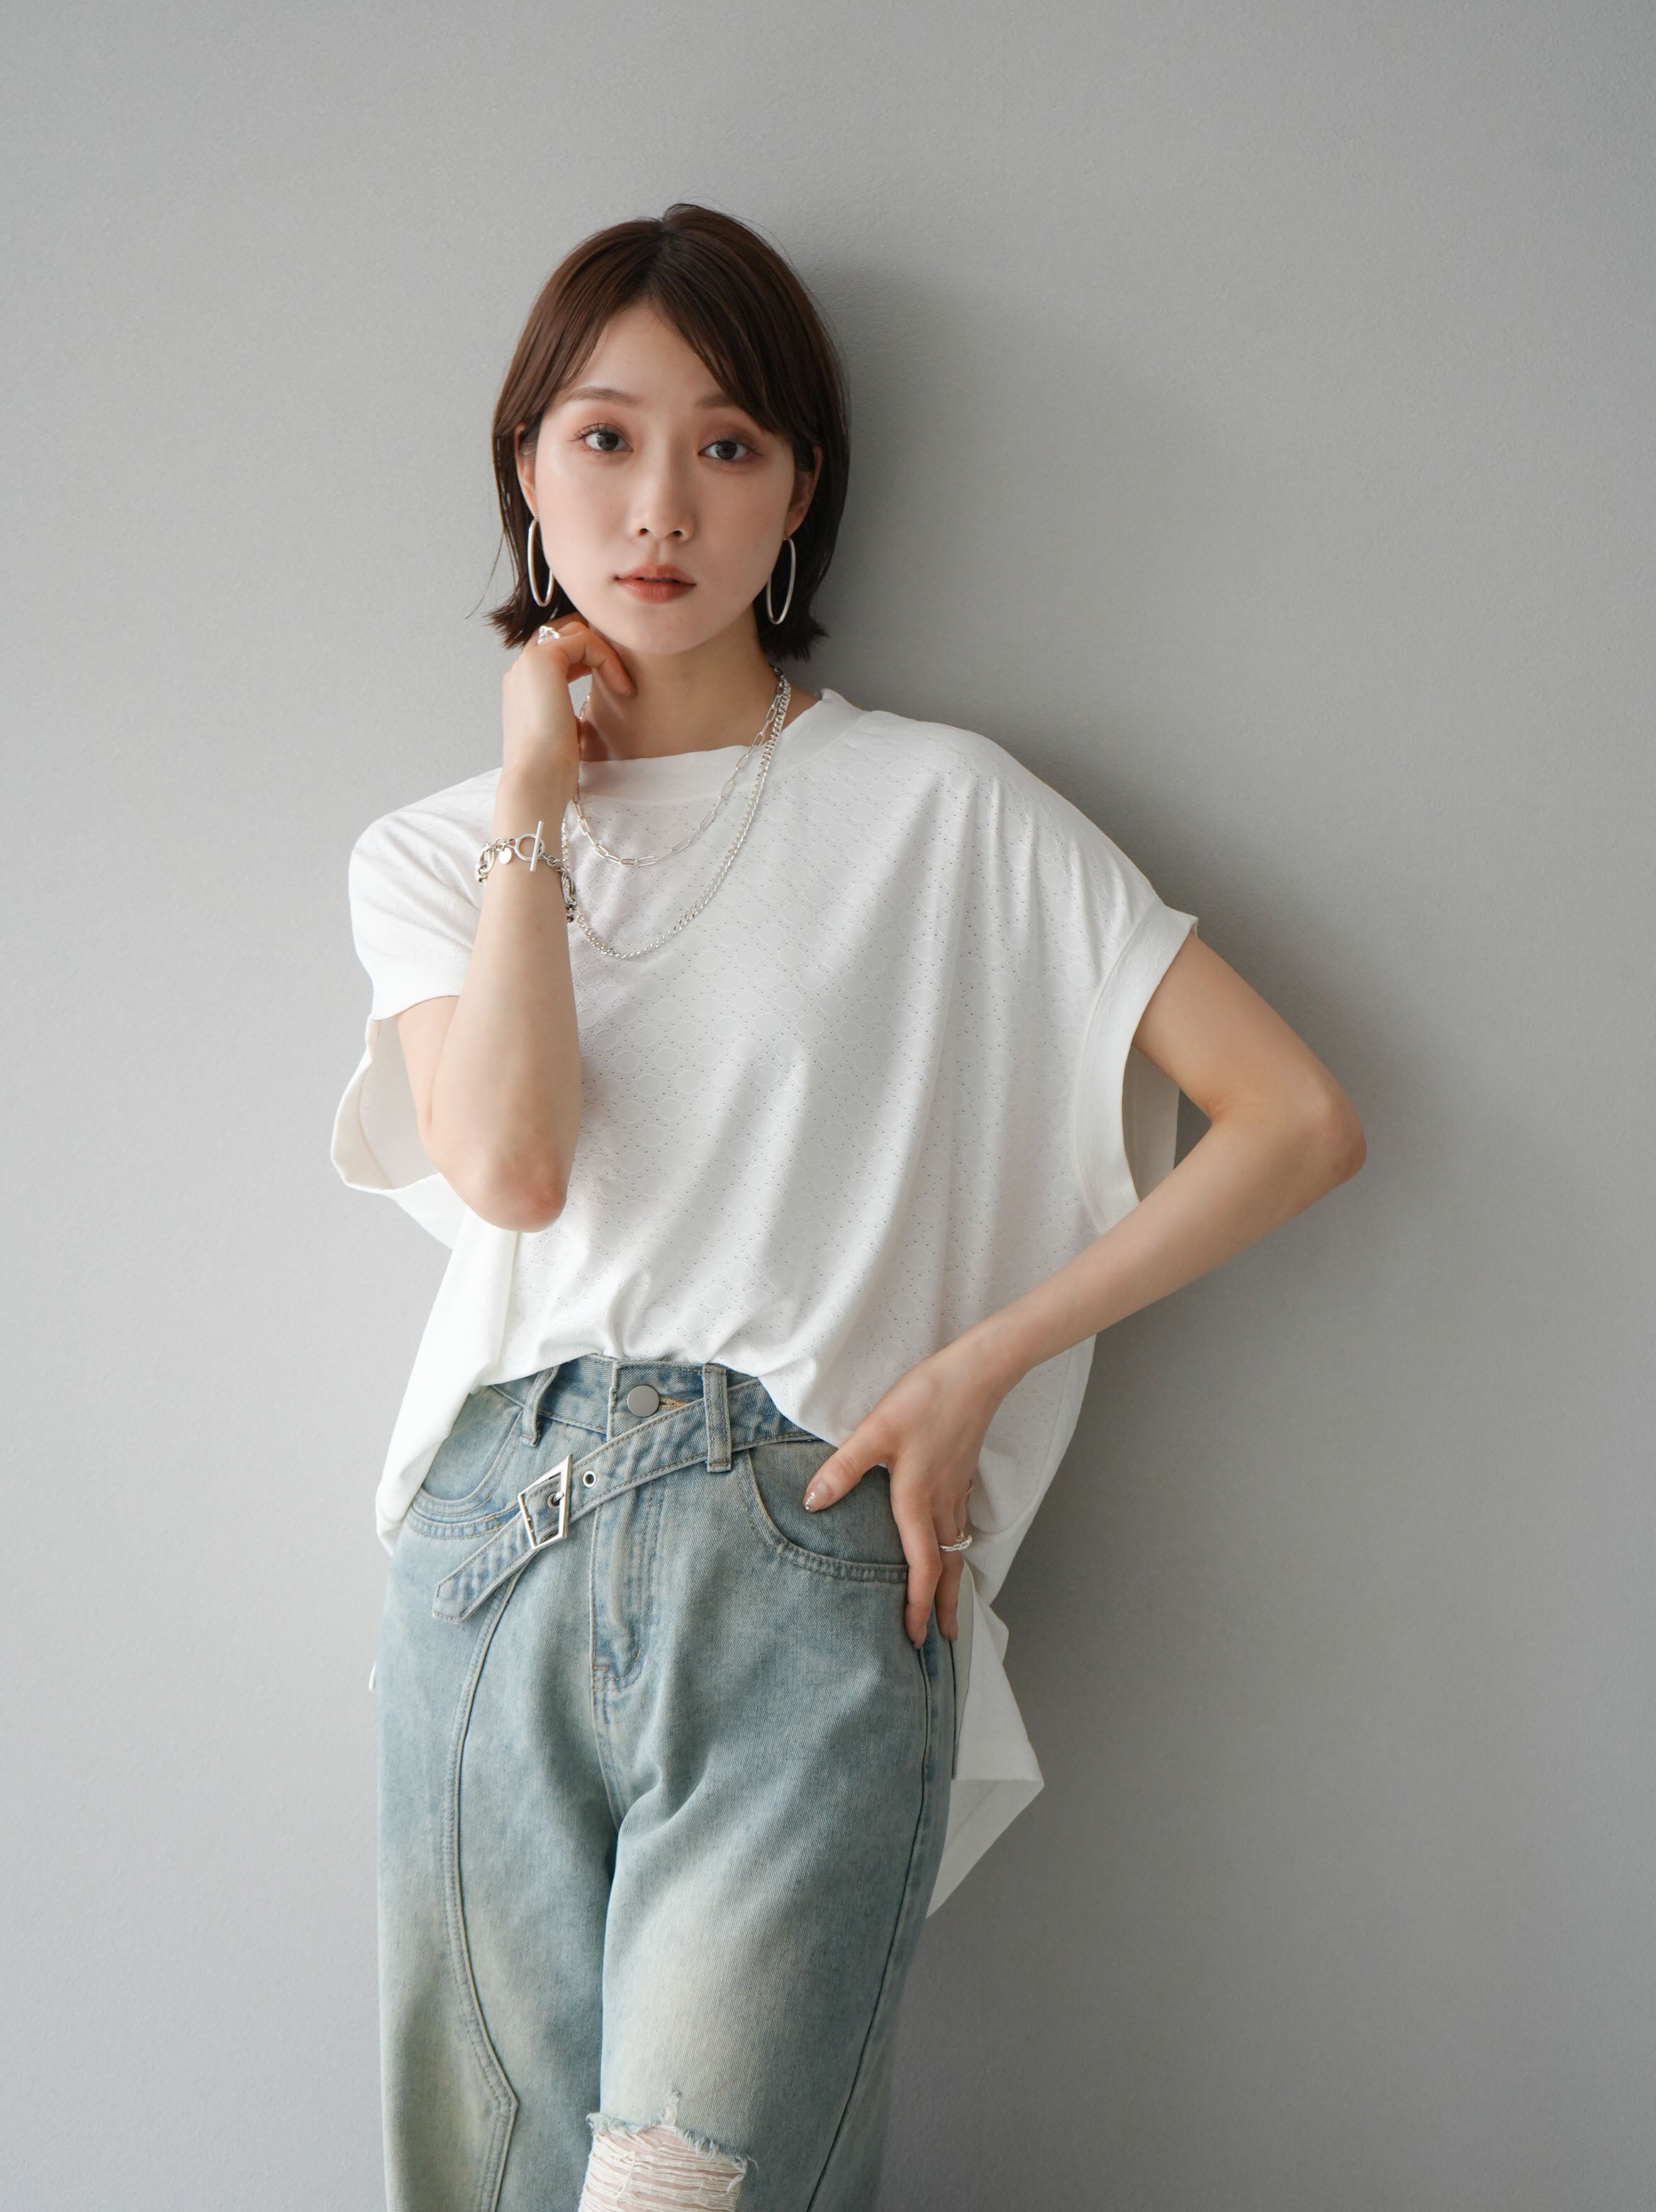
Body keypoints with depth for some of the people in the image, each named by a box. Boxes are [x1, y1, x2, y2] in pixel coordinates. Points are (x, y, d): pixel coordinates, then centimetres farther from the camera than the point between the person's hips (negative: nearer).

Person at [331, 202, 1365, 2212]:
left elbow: (1299, 1117, 0)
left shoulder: (939, 809, 4)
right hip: (491, 1561, 3)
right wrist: (537, 790, 0)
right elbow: (511, 1168, -6)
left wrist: (970, 1370, -4)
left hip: (803, 1562, -3)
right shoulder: (435, 853, 14)